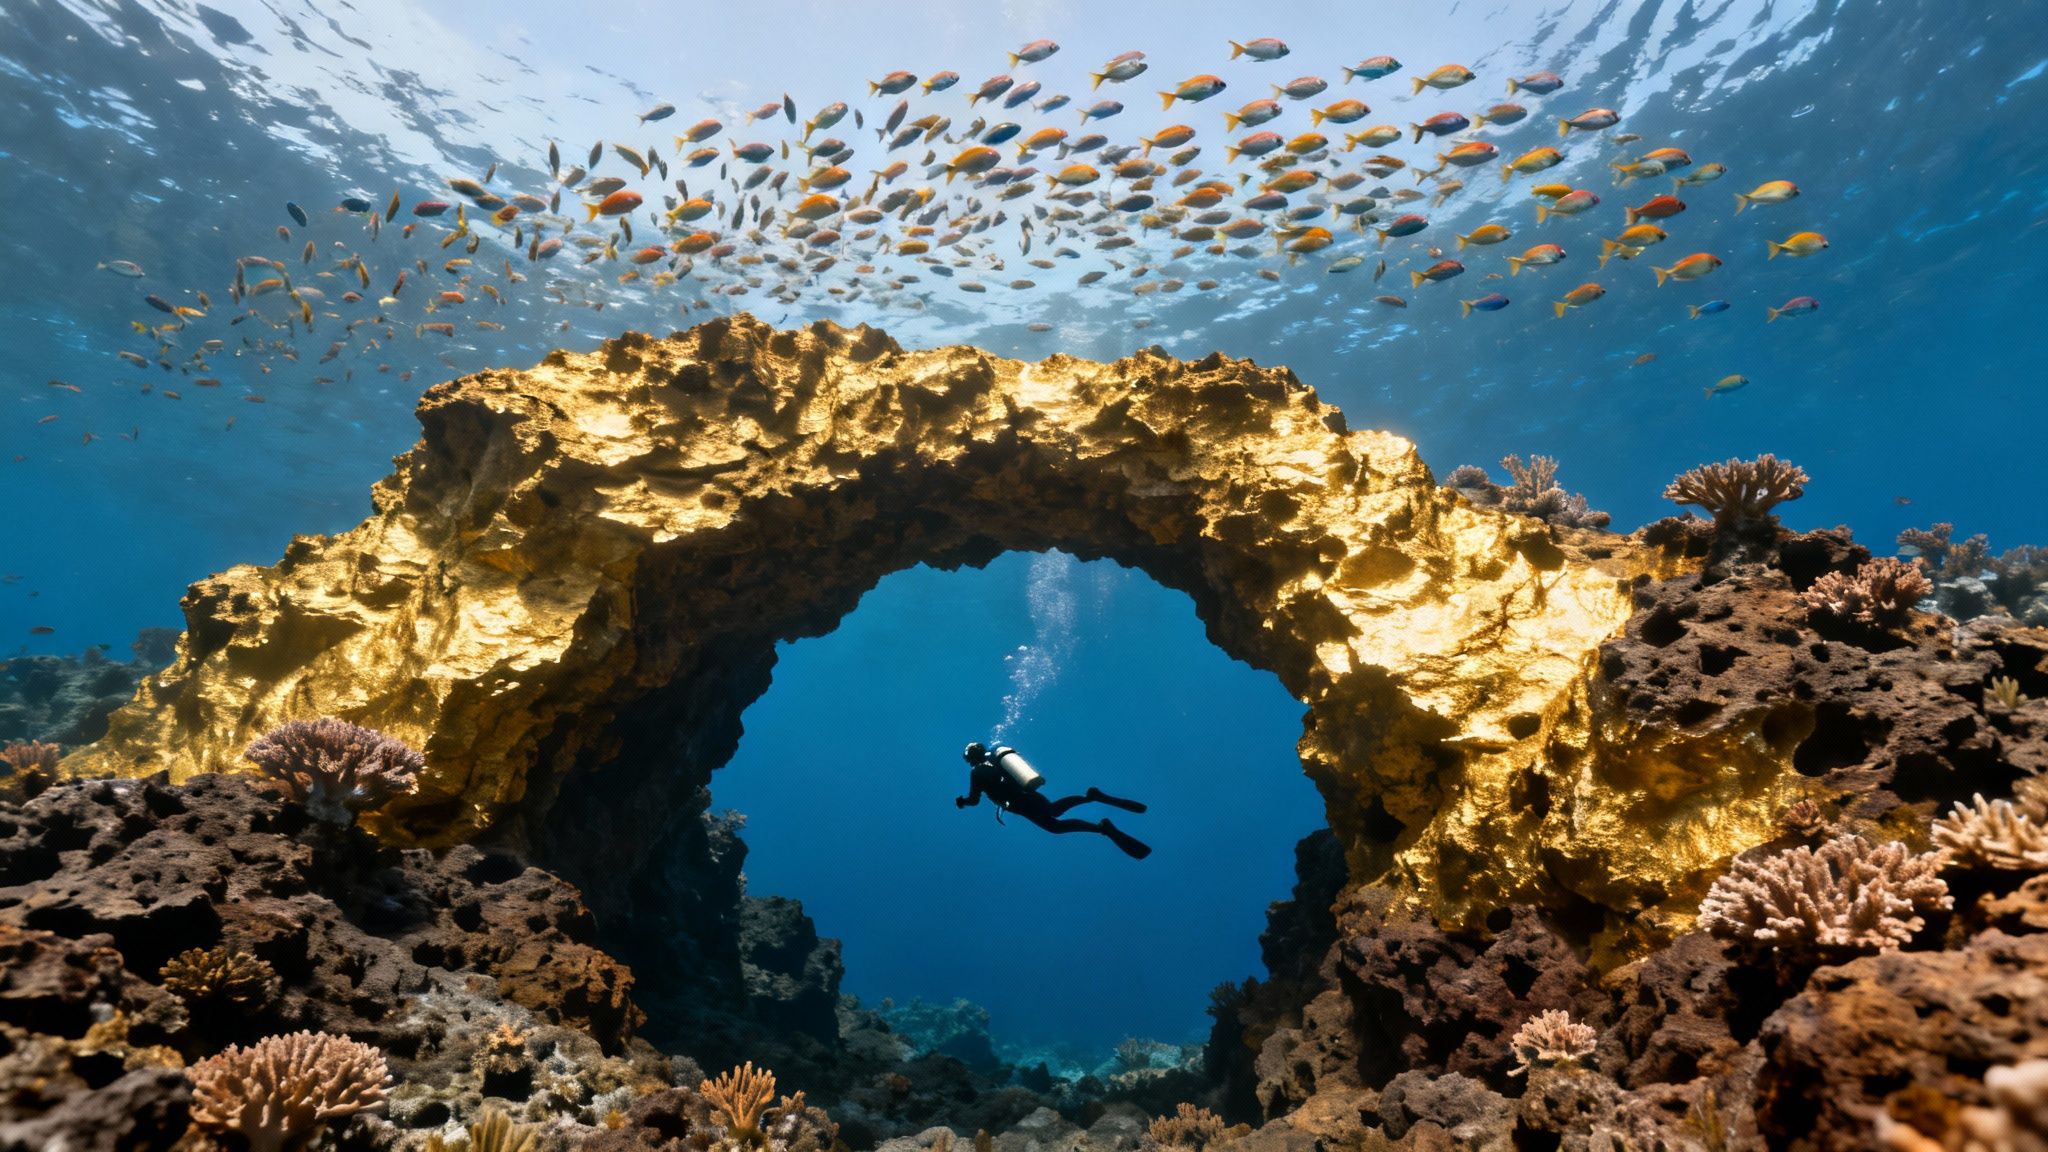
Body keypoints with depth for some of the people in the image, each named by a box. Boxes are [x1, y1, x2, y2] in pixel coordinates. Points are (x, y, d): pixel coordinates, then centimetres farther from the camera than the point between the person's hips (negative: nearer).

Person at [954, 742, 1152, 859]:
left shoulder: (977, 771, 1)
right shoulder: (996, 755, 21)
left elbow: (974, 800, 0)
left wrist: (961, 802, 19)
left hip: (1021, 803, -7)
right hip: (1031, 793, 7)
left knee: (1054, 825, -4)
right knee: (1053, 811, 30)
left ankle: (1103, 827, -27)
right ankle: (1092, 796, 4)